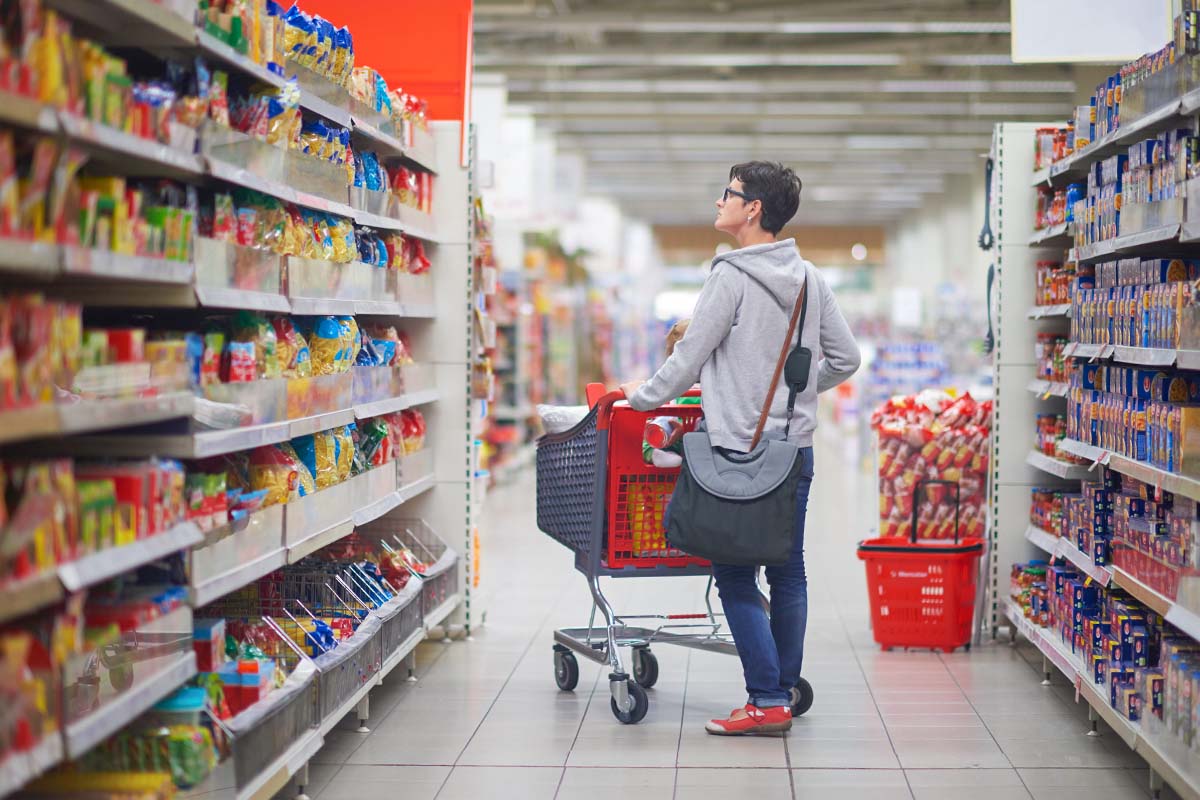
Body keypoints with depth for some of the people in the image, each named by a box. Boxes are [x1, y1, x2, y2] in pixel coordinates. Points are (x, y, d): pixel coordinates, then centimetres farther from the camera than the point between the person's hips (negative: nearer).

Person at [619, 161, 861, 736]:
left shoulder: (731, 277, -12)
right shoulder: (810, 279, 8)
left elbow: (690, 357, -8)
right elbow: (846, 358, 14)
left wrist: (643, 396, 8)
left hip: (740, 451, -7)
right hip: (797, 447, 7)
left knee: (736, 576, -2)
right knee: (789, 573, 11)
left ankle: (767, 703, -4)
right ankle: (784, 691, 17)